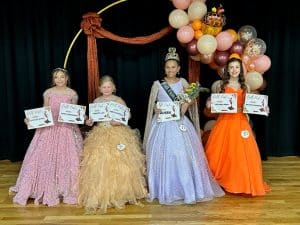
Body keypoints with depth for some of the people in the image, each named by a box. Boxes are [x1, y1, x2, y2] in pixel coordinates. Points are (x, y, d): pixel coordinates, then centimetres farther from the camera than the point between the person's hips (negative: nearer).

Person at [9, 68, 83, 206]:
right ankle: (47, 190, 16)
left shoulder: (72, 94, 1)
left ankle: (66, 189, 19)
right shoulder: (48, 93, 3)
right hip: (49, 128, 1)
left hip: (67, 128, -1)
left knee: (67, 158, 2)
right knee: (46, 158, 0)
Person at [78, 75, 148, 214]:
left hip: (118, 134, -3)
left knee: (119, 165, -1)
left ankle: (121, 194, 17)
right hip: (100, 135, 3)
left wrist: (120, 121, -21)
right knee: (99, 165, 1)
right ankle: (100, 196, 15)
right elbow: (92, 116, 13)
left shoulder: (119, 100, -2)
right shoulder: (96, 101, 7)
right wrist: (89, 121, -8)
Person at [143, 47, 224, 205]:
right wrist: (156, 109, -15)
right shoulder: (157, 84, 2)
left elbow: (193, 99, 5)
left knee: (184, 156, -2)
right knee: (163, 157, -1)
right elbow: (151, 105, 5)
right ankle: (165, 190, 14)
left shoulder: (182, 82, 7)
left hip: (180, 123, 1)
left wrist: (187, 104, -14)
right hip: (162, 125, -1)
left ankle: (188, 188, 15)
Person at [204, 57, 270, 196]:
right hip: (224, 121, -1)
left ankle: (242, 182, 15)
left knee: (242, 153, -1)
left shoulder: (245, 87, 10)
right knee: (222, 152, 0)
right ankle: (222, 180, 17)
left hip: (241, 122, 2)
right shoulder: (221, 84, 4)